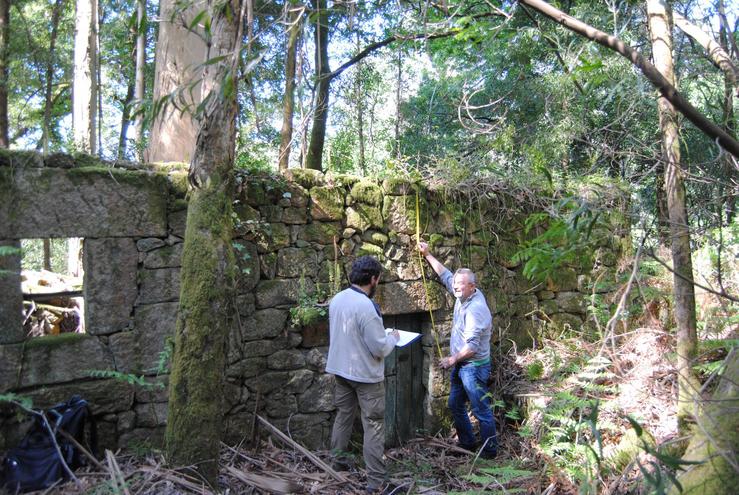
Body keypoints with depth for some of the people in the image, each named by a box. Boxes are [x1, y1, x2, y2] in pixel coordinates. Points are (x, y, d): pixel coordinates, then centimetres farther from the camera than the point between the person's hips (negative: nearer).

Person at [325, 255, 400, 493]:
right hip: (366, 375, -7)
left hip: (341, 369, 8)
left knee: (343, 417, 20)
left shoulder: (337, 299, -1)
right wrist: (393, 337, -2)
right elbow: (380, 349, -23)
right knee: (373, 426, 3)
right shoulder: (366, 306, -25)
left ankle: (334, 465, 32)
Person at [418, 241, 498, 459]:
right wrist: (428, 255, 18)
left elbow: (472, 346, -27)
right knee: (455, 405, 18)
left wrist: (453, 359, -15)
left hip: (474, 366, -10)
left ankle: (490, 449, 13)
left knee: (481, 409, 0)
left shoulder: (476, 309, -25)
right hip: (460, 364, 10)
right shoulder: (464, 295, 1)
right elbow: (446, 275, 17)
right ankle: (467, 443, 31)